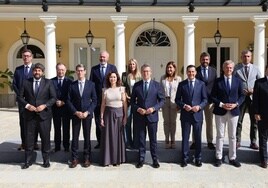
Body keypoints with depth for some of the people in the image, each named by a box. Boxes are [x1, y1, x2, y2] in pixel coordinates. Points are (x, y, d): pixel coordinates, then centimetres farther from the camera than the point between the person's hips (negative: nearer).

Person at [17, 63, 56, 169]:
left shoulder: (48, 83, 3)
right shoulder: (26, 82, 7)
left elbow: (53, 97, 0)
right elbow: (20, 97, 6)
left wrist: (44, 105, -14)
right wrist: (27, 105, -11)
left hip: (44, 114, -1)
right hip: (29, 115, 1)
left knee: (45, 138, 5)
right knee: (29, 138, 6)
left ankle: (46, 160, 18)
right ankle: (28, 161, 19)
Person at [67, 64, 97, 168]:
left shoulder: (91, 84, 2)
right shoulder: (72, 85, 3)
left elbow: (94, 100, 1)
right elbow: (69, 100, 2)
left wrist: (87, 112, -10)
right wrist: (76, 112, -9)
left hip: (87, 114, -1)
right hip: (75, 114, 1)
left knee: (87, 136, 5)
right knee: (75, 136, 2)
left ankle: (87, 158, 15)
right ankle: (74, 159, 11)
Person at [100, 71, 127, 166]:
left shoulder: (121, 89, 2)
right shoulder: (105, 90, 3)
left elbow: (125, 103, 1)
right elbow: (103, 105, 4)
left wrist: (125, 116, -4)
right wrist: (101, 117, -1)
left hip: (119, 113, 0)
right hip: (108, 114, 0)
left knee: (118, 136, 6)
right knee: (108, 136, 3)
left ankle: (118, 159, 19)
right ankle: (107, 159, 15)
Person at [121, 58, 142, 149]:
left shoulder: (140, 76, 4)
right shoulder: (125, 75, 7)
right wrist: (127, 96, -6)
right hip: (128, 101, 1)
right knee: (127, 122, 4)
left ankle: (136, 143, 12)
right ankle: (128, 143, 13)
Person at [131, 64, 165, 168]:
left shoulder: (157, 85, 1)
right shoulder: (136, 85, 4)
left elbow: (162, 100, 1)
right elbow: (132, 101, 8)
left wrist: (153, 108, -13)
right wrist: (137, 109, -10)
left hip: (152, 116, -1)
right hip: (140, 116, 1)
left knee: (153, 139, 7)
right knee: (141, 139, 9)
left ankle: (155, 160, 19)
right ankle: (141, 159, 20)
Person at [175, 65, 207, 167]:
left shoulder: (201, 84, 4)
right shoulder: (181, 84, 4)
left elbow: (205, 99, 2)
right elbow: (177, 99, 4)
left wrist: (199, 106, -15)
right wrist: (184, 105, -14)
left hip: (197, 114, 0)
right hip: (185, 115, 0)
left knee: (198, 138, 9)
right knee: (185, 137, 6)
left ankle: (198, 158, 22)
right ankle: (185, 158, 17)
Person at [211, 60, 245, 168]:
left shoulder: (237, 81, 6)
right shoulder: (218, 81, 0)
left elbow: (242, 95, 7)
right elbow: (213, 96, -1)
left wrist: (236, 104, -10)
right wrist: (221, 104, -14)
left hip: (233, 112, 2)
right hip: (220, 112, -1)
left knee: (232, 136, 9)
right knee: (220, 136, 5)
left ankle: (232, 158, 20)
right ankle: (219, 158, 15)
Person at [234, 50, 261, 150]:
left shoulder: (255, 69, 7)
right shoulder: (236, 68, 1)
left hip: (253, 97, 2)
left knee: (254, 121, 7)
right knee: (238, 120, 4)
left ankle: (253, 142, 19)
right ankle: (237, 141, 15)